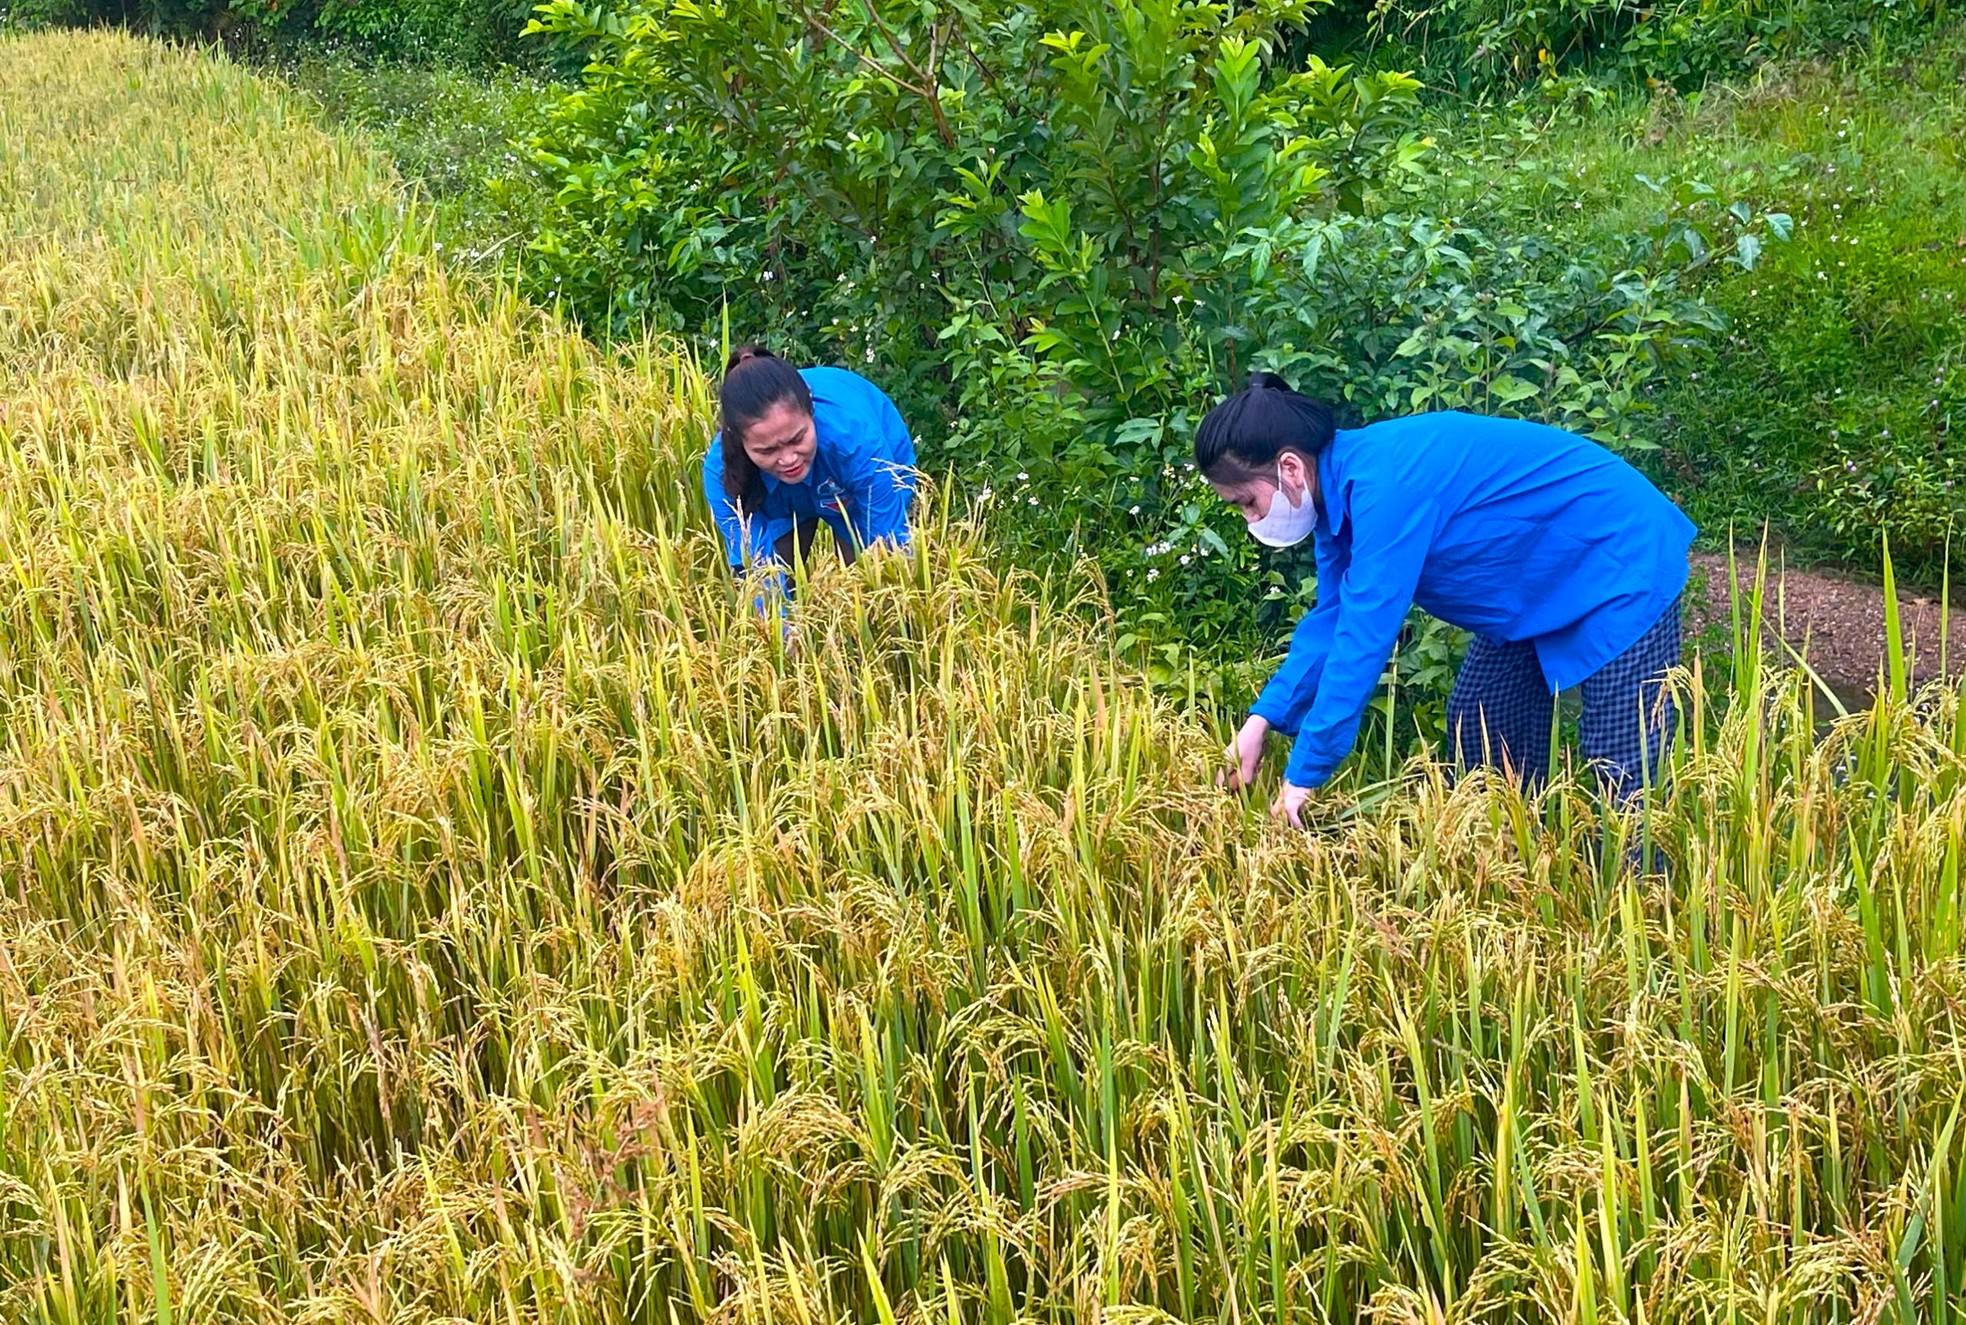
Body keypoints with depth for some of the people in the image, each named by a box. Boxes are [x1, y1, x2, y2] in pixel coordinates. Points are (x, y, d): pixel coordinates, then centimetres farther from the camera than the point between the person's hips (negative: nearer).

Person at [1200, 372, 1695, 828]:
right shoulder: (1340, 486, -3)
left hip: (1623, 562, -10)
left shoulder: (1383, 484, -33)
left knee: (1621, 763, -11)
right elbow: (1332, 619, 3)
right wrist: (1265, 717, -9)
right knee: (1476, 732, 12)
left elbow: (1364, 633, -34)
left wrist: (1304, 774, -31)